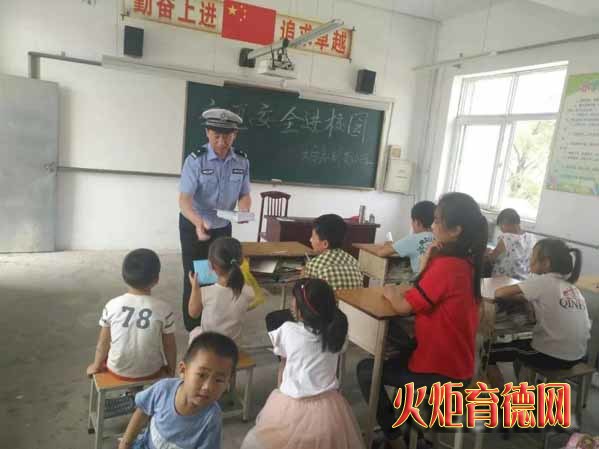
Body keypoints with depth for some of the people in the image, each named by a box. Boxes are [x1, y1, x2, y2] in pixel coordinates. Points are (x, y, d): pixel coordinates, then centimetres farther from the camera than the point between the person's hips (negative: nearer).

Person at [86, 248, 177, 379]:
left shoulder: (112, 306, -15)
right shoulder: (164, 309, -18)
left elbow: (103, 342, -4)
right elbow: (169, 345, -8)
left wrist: (96, 365, 15)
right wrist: (171, 369, 10)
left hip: (118, 369, 2)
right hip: (150, 371, -1)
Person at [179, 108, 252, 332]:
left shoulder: (242, 161, -9)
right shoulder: (195, 160, -21)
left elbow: (244, 195, 0)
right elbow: (184, 199, -27)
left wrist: (244, 211, -24)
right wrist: (199, 223, -47)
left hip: (223, 227, 4)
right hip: (193, 226, -3)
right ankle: (193, 328, 25)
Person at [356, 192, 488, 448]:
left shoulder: (446, 266, -28)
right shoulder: (465, 262, 1)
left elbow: (403, 306, -21)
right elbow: (421, 295, 4)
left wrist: (390, 292, -2)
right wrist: (427, 264, -9)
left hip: (441, 371, -9)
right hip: (456, 363, 9)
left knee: (366, 370, 7)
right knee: (393, 355, 31)